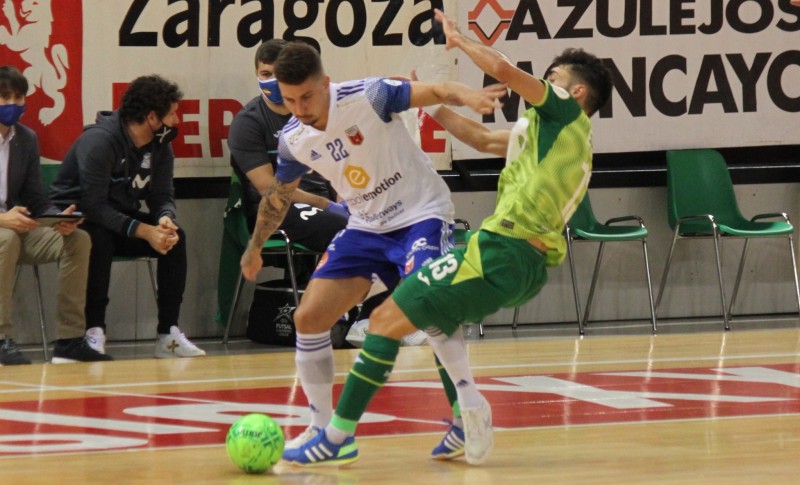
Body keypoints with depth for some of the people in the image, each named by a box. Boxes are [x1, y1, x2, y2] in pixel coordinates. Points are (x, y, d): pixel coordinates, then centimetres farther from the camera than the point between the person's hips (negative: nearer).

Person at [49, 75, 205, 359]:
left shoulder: (160, 146, -2)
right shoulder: (99, 141, -25)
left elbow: (163, 196, 0)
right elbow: (94, 206, -30)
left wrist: (166, 219, -26)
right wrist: (143, 231, -38)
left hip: (121, 216, 7)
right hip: (76, 218, -7)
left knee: (175, 237, -16)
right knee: (100, 239, -39)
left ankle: (168, 334, -15)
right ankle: (94, 333, -31)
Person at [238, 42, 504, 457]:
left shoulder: (366, 97, -22)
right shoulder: (293, 140, -5)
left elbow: (435, 92, -27)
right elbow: (278, 197, 14)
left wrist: (467, 95, -49)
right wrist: (254, 247, 26)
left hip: (420, 215, -6)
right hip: (366, 227, 6)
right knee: (308, 317, -2)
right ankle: (322, 427, 14)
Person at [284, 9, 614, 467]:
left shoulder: (567, 113, -1)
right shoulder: (553, 130, 25)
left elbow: (504, 69, -12)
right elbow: (483, 138, 31)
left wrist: (459, 39, 5)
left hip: (500, 252, -10)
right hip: (530, 265, 10)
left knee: (388, 319, -4)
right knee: (431, 303, 32)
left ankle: (340, 435, -1)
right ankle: (469, 406, 13)